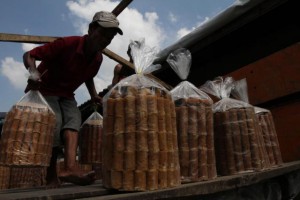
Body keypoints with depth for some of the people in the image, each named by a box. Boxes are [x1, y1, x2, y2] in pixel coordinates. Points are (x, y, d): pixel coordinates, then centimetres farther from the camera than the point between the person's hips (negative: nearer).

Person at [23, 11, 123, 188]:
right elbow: (29, 55, -22)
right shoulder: (66, 44, -25)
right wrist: (34, 73, -43)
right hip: (45, 90, -5)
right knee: (55, 123, -23)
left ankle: (70, 168, -38)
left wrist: (93, 94, 1)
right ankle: (51, 176, -11)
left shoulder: (98, 59, -3)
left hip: (66, 95, 6)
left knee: (74, 119, -21)